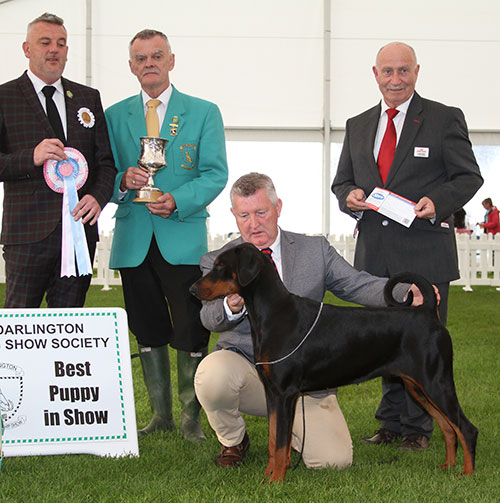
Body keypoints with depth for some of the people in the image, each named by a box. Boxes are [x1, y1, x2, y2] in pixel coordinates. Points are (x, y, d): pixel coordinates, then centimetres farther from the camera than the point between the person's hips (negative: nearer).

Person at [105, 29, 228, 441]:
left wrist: (177, 201, -17)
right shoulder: (115, 115, 12)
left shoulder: (203, 113, 5)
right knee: (149, 331, 10)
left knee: (191, 334, -3)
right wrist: (123, 180, -12)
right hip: (133, 239, 3)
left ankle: (191, 418, 10)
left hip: (183, 237, -3)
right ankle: (161, 415, 22)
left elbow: (215, 174, -1)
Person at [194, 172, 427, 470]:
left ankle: (290, 428, 20)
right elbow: (210, 318, -15)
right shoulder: (218, 261, 0)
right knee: (211, 375, -35)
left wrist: (407, 294, -21)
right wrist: (232, 307, -41)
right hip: (247, 368, 0)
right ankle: (234, 441, 0)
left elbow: (357, 285, -1)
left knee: (334, 460, -17)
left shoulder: (315, 250, 6)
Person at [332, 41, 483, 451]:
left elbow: (469, 176, 0)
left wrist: (438, 201, -18)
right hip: (375, 253, 5)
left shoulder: (445, 119, 2)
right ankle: (392, 423, 20)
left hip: (425, 251, -4)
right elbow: (342, 181, 19)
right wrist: (349, 196, -5)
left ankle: (418, 428, 9)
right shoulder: (358, 126, 16)